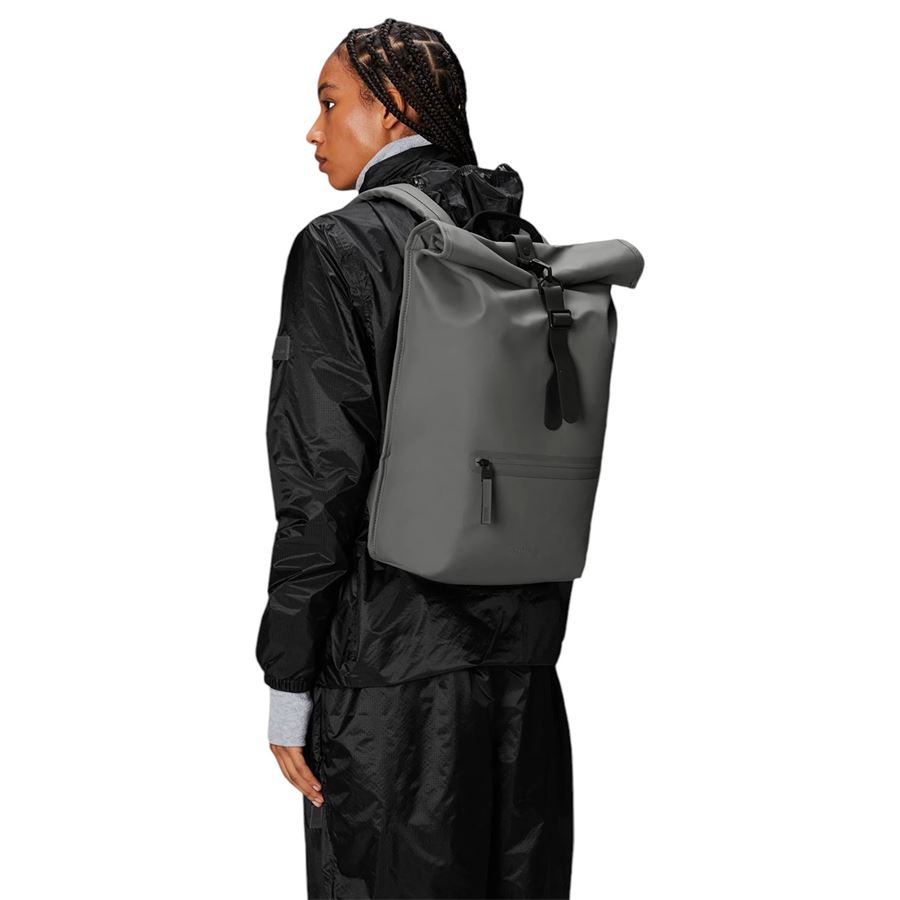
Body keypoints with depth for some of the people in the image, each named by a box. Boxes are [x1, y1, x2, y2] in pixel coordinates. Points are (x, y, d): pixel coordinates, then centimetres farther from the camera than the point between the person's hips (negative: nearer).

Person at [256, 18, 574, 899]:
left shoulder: (341, 247, -9)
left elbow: (322, 480, -15)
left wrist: (287, 681, -8)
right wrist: (530, 635, 18)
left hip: (388, 667, -6)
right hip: (525, 661, 7)